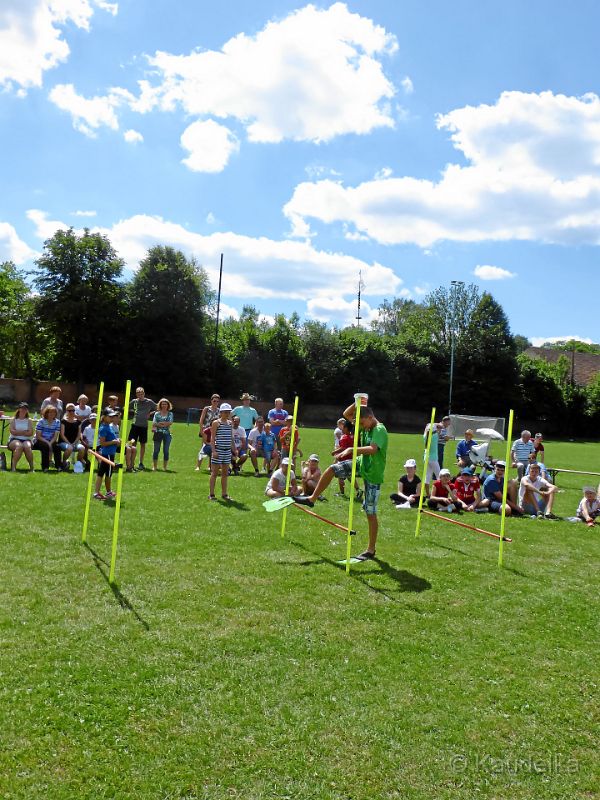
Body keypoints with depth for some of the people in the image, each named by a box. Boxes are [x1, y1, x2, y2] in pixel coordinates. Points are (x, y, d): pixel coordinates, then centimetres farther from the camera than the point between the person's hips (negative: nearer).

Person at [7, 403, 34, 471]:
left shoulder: (29, 421, 16)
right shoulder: (13, 420, 14)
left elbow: (30, 433, 1)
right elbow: (12, 431, -3)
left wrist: (18, 432, -4)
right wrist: (24, 431, -3)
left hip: (26, 440, 1)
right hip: (14, 440, -1)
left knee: (27, 446, -35)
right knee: (19, 446, -37)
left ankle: (31, 467, -34)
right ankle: (13, 467, -38)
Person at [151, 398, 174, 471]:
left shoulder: (170, 414, 8)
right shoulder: (157, 413, 8)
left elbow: (170, 422, -5)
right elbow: (154, 423, -1)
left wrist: (160, 423, -10)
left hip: (167, 433, 0)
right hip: (158, 433, 0)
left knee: (166, 451, 1)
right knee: (156, 450, 2)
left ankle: (165, 467, 9)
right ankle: (154, 466, 11)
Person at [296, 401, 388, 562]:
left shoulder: (380, 430, -22)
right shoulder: (366, 426, 2)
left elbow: (372, 449, -39)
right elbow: (346, 414, 8)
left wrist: (351, 449, -39)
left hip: (373, 474, -8)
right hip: (361, 465, 8)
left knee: (370, 513, -3)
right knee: (331, 469, -1)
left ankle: (371, 550, 7)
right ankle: (312, 499, 15)